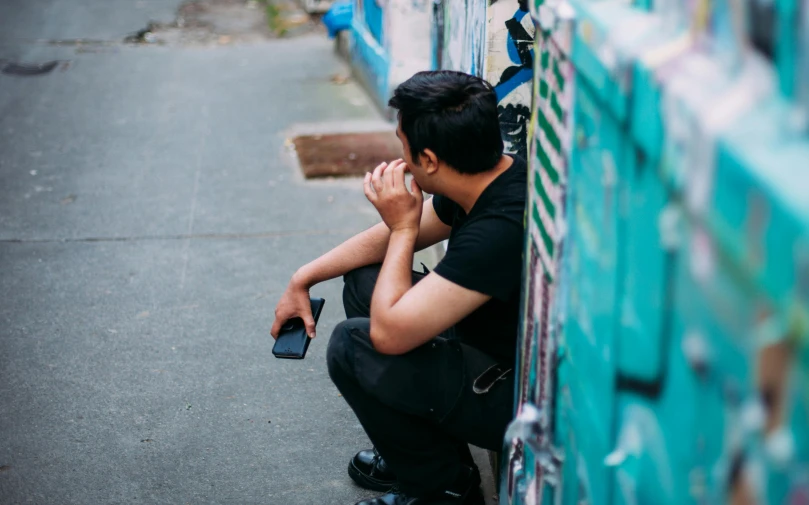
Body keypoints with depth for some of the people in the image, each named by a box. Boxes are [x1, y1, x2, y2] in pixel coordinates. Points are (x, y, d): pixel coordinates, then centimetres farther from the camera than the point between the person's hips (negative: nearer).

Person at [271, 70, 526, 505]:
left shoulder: (501, 228, -33)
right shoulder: (486, 180, -4)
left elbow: (389, 332, -31)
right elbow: (394, 238, 13)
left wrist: (404, 228, -19)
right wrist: (303, 279, 14)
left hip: (526, 400, -9)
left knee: (352, 347, -16)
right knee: (364, 282, 12)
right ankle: (413, 455, 21)